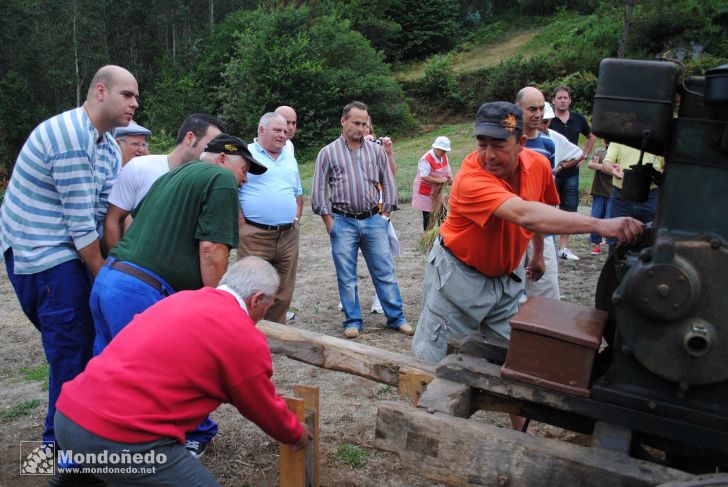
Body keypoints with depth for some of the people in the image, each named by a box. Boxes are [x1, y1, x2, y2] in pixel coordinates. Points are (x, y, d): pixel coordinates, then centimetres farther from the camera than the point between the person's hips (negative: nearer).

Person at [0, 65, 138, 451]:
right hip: (40, 252, -9)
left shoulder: (108, 144, 9)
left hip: (64, 249, 9)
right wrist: (101, 275, -13)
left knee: (79, 338, 13)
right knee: (72, 346, -4)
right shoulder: (71, 136, -22)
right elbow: (80, 221, -22)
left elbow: (114, 210, 5)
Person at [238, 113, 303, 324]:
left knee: (283, 295, 10)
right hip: (255, 236, -6)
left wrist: (296, 219, 13)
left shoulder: (290, 159, 19)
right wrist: (243, 225, -11)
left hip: (288, 236, 6)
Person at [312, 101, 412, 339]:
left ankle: (396, 317, 15)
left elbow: (388, 183, 11)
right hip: (343, 223, -1)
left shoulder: (376, 150, 8)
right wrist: (329, 221, -4)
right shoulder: (328, 153, 2)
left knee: (385, 272, 5)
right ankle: (353, 321, 18)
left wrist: (385, 214, 4)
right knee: (346, 276, 6)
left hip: (374, 221, 2)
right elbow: (319, 190, 1)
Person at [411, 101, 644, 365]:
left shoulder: (538, 164, -11)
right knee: (435, 360, 5)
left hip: (507, 275, 6)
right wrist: (600, 225, -54)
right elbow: (525, 215, -48)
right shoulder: (470, 179, -34)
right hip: (459, 273, -5)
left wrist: (538, 253, 19)